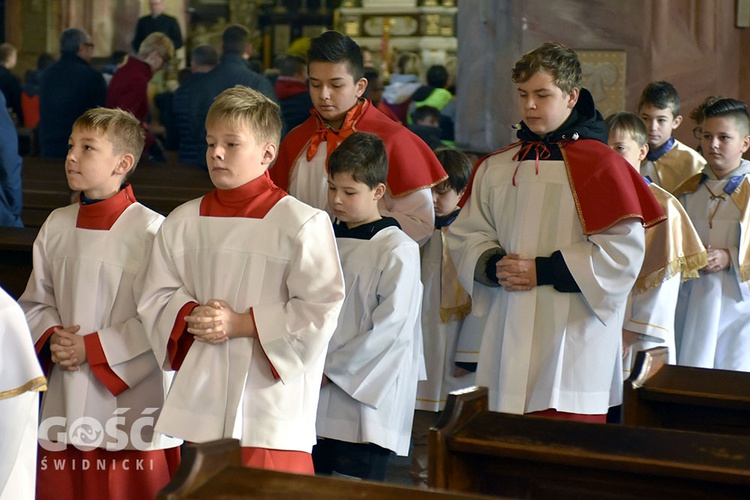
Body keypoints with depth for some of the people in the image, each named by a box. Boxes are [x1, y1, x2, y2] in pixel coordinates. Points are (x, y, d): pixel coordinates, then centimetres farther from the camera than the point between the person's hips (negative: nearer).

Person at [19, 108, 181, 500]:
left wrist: (91, 349, -15)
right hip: (65, 405, 6)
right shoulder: (57, 225, 8)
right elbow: (35, 301, 15)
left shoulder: (151, 231, -11)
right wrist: (53, 338, -5)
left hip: (130, 400, -5)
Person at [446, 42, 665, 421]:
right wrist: (493, 265, -7)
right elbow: (465, 236, 14)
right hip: (510, 341, 5)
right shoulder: (496, 168, 11)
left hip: (573, 340, -5)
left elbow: (622, 252, -12)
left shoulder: (600, 165, -6)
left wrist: (544, 271, -14)